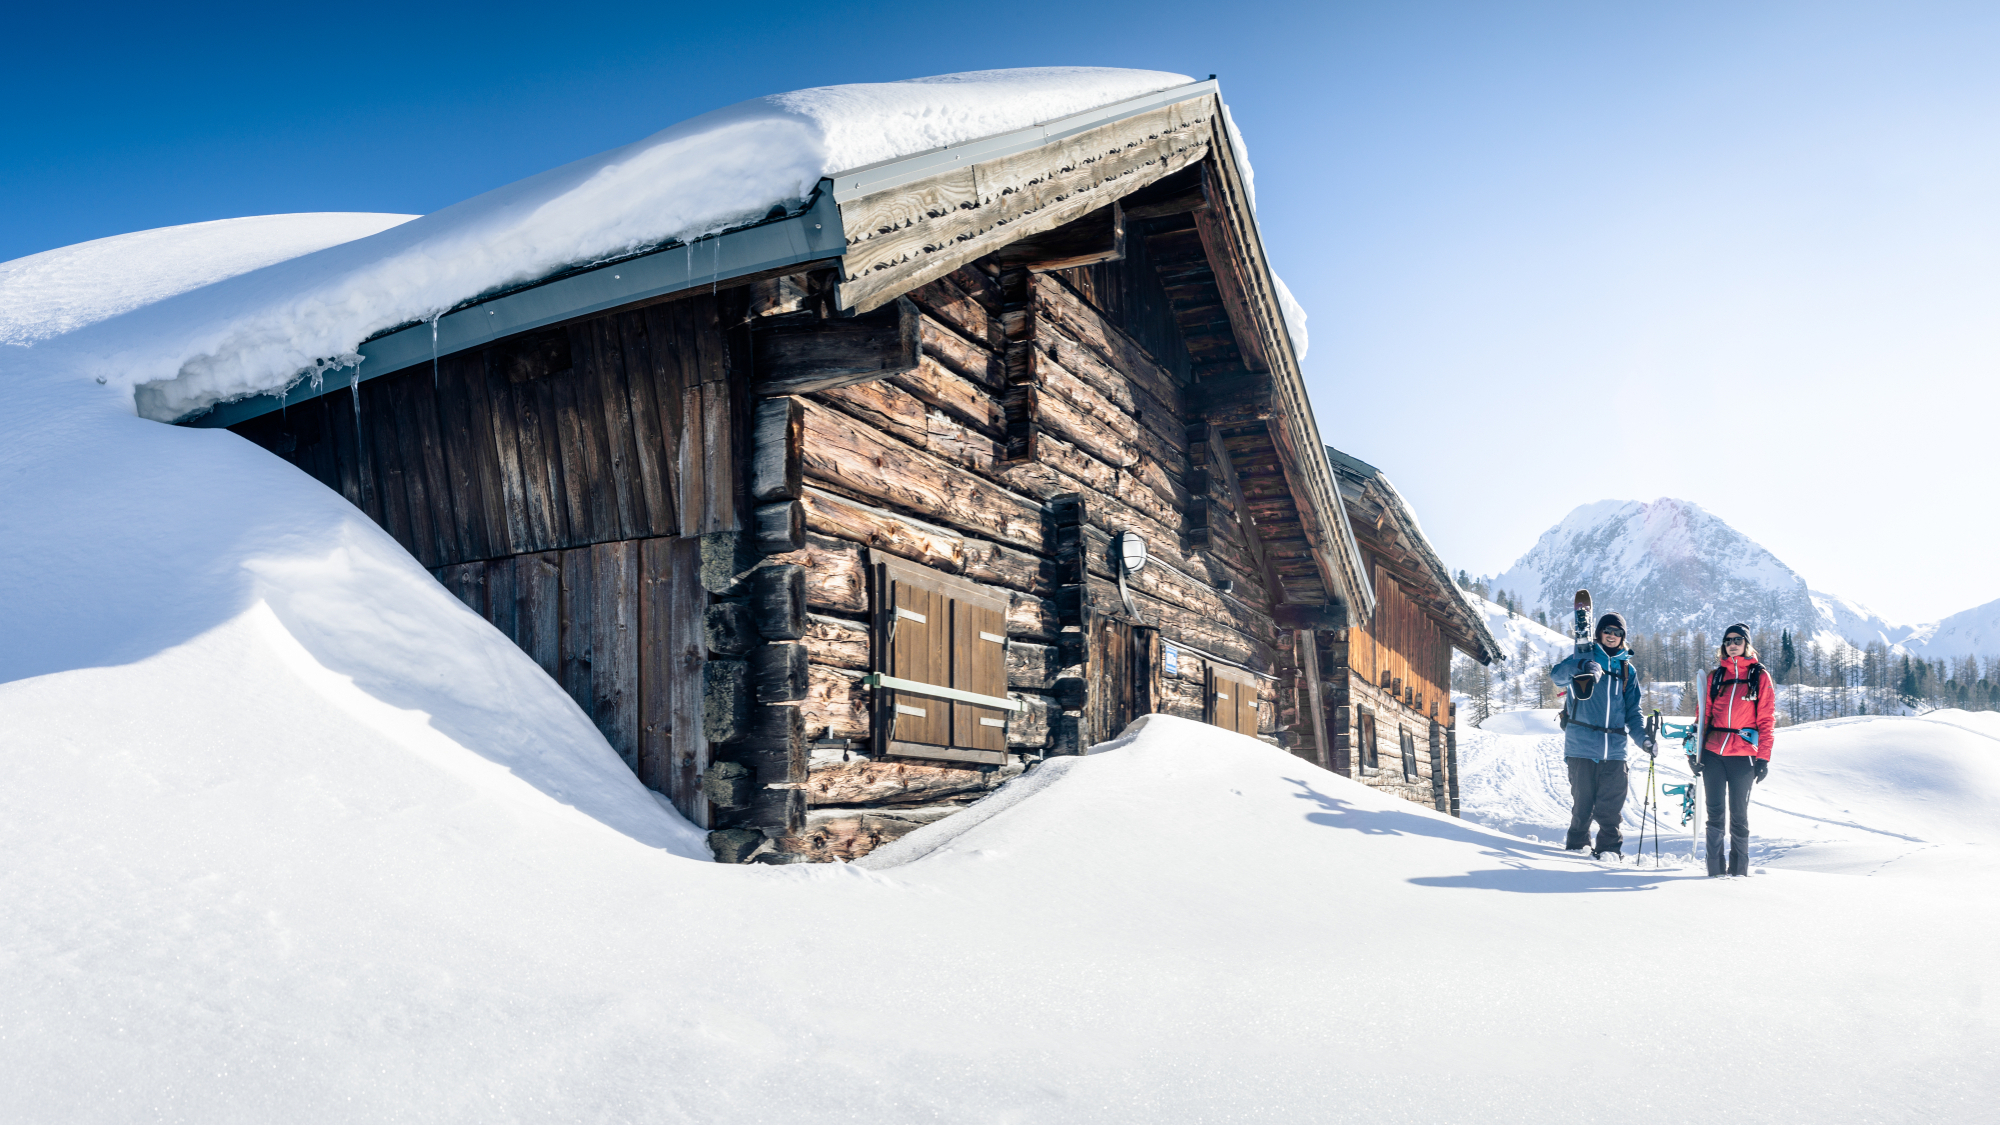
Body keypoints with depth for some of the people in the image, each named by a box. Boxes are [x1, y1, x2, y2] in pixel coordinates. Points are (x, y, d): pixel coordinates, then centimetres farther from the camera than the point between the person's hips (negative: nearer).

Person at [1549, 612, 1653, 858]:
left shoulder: (1628, 670, 17)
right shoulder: (1583, 657, 7)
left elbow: (1632, 711, 18)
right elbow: (1556, 674, -13)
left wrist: (1643, 737, 0)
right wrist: (1582, 667, -33)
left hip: (1614, 748, 3)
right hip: (1582, 744, -3)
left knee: (1611, 803, 0)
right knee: (1582, 800, 0)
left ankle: (1609, 846, 12)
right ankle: (1577, 843, 15)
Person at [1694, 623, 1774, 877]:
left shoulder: (1760, 676, 5)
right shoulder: (1715, 676, 12)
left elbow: (1766, 720, 2)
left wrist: (1764, 757, -5)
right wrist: (1694, 751, 3)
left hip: (1743, 755, -2)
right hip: (1713, 753, 2)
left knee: (1738, 815, 2)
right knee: (1715, 813, 2)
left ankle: (1739, 870, 12)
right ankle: (1715, 870, 6)